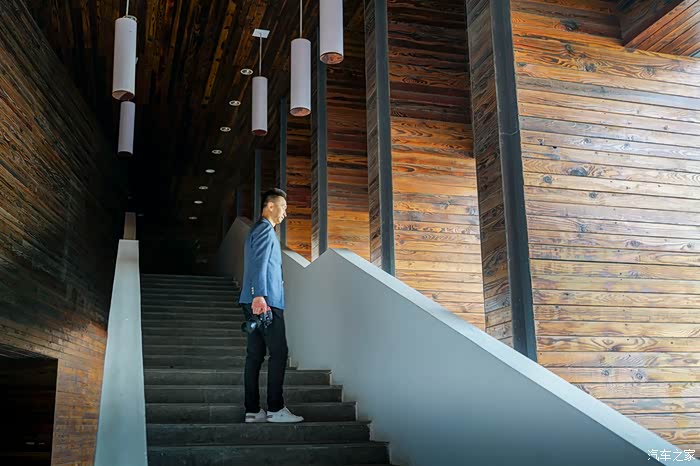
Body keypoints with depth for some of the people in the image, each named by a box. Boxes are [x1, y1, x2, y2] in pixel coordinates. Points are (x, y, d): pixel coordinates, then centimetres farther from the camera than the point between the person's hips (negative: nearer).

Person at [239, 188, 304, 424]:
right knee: (279, 352, -7)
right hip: (265, 302, -10)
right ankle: (275, 409, -6)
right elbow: (259, 263, -18)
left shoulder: (258, 229, 25)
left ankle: (253, 410, 6)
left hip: (256, 303, 10)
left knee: (255, 354, 5)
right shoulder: (265, 229, -6)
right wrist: (260, 296, -27)